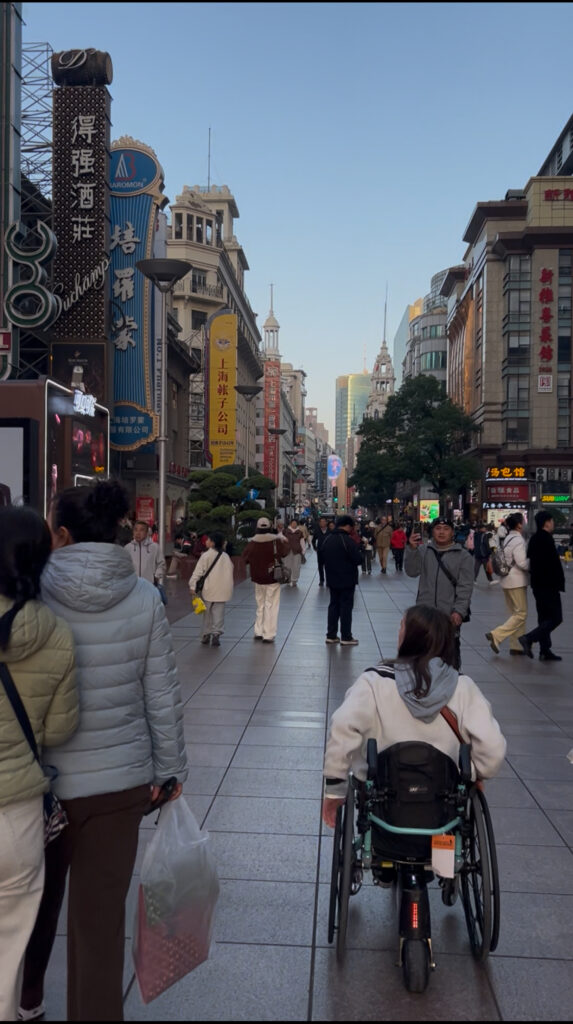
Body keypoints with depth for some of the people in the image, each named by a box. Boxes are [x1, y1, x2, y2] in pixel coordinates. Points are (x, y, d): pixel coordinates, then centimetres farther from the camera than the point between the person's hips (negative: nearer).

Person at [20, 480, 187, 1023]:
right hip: (120, 778, 0)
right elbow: (163, 695, -4)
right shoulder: (144, 597, -7)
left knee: (37, 896, 25)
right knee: (100, 914, 11)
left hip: (39, 777, 0)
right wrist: (169, 767, 7)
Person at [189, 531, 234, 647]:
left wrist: (193, 586, -12)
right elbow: (230, 571, 12)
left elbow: (198, 572, -12)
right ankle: (216, 633, -7)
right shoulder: (226, 556, 8)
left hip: (210, 589, -3)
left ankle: (206, 635, 16)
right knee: (219, 613, 6)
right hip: (223, 590, 3)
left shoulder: (206, 555, -7)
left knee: (208, 612, 10)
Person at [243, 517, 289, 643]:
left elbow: (245, 557, 5)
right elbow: (285, 551, 1)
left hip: (257, 579, 3)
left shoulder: (252, 543, -7)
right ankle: (268, 635, 1)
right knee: (271, 606, 2)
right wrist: (284, 540, 16)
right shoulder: (276, 541, -15)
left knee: (260, 605, 19)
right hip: (272, 578, -3)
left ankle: (258, 632, 22)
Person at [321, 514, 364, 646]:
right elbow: (358, 559, -19)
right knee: (346, 607, 0)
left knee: (334, 605, 13)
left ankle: (331, 635, 15)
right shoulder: (346, 540, -19)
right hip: (347, 580, -7)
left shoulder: (328, 540, 7)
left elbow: (323, 559, 16)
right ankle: (346, 637, 3)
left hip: (332, 579, 7)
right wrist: (358, 551, 1)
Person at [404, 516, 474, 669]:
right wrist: (412, 549, -19)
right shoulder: (423, 551, 6)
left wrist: (459, 611, -14)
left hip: (450, 615, -2)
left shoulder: (463, 556, 0)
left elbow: (465, 587, -5)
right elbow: (411, 571, -6)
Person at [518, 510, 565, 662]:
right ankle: (529, 638, -13)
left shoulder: (534, 539, 11)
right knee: (555, 618, -4)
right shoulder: (546, 539, -18)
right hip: (548, 585, -10)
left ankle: (545, 651, 16)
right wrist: (560, 584, -14)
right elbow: (554, 564, -21)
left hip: (538, 584, 10)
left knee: (544, 618, 13)